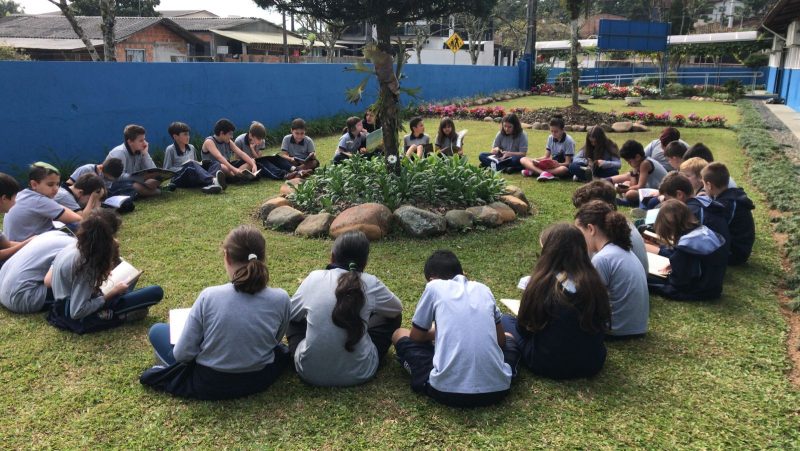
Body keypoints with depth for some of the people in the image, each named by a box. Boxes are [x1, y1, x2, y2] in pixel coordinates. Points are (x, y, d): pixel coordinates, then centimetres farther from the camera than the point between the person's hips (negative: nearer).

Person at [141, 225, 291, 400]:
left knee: (157, 331, 18)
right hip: (259, 380, 2)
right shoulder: (281, 299, -18)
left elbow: (183, 354, -15)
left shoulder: (209, 296, -23)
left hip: (210, 385, -1)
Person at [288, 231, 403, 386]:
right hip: (359, 373, -1)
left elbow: (290, 313, 12)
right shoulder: (370, 283, -8)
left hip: (310, 371, 2)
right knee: (393, 316, 19)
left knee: (295, 318, 25)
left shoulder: (315, 278, -5)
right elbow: (397, 308, 12)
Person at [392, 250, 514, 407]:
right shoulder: (483, 289, 16)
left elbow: (416, 337, 16)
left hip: (449, 390, -3)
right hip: (496, 388, 4)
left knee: (400, 334, 20)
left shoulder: (434, 286, 7)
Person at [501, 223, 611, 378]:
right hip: (592, 364, 5)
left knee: (506, 320, 15)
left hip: (550, 366, -4)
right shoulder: (594, 282, -8)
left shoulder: (542, 283, -20)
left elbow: (523, 329, -7)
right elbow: (602, 325, 6)